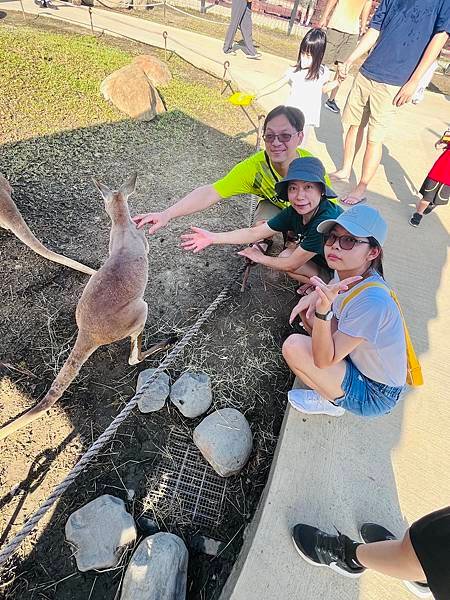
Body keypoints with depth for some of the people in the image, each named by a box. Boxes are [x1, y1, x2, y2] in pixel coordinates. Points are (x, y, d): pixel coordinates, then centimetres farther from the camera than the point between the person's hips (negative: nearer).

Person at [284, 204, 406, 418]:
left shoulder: (372, 302, -35)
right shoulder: (347, 273, -13)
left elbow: (323, 361, -29)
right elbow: (333, 287, 14)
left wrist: (323, 311, -43)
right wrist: (315, 296, -9)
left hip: (374, 396, -7)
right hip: (357, 359, 8)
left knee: (293, 346, -24)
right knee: (306, 306, 1)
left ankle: (332, 402, 5)